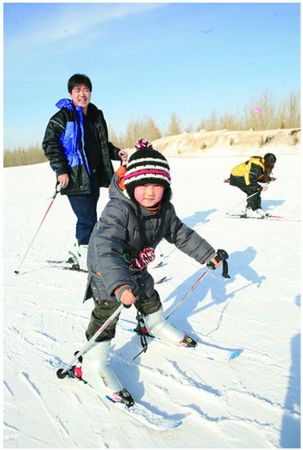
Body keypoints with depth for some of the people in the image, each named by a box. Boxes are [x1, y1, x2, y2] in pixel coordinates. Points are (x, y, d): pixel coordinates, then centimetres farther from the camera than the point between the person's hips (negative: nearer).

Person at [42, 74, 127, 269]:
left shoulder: (96, 116, 15)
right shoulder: (62, 117, -5)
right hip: (75, 178, -6)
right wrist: (61, 170, -15)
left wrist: (116, 152, 6)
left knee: (87, 219, 14)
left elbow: (103, 144, 24)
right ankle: (87, 258, 7)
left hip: (95, 177, 6)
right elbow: (49, 144, -8)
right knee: (88, 220, -8)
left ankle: (80, 250, 31)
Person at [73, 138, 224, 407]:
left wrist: (208, 254, 3)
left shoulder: (165, 210, -14)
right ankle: (93, 364, 7)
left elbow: (182, 235, 1)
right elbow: (105, 249, -50)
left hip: (136, 268, 7)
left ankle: (156, 326, 54)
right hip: (106, 271, -7)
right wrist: (119, 284, -63)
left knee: (149, 297, 24)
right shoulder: (117, 211, -39)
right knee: (106, 312, -8)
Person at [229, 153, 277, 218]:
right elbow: (250, 181, -32)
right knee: (252, 191, -17)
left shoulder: (263, 165, -1)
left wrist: (269, 179, 0)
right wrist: (260, 187, -28)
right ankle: (250, 211, -10)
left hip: (243, 176, 10)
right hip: (237, 177, -10)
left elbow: (258, 177, 12)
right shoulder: (256, 167, -31)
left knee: (257, 190, 3)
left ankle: (257, 208, 12)